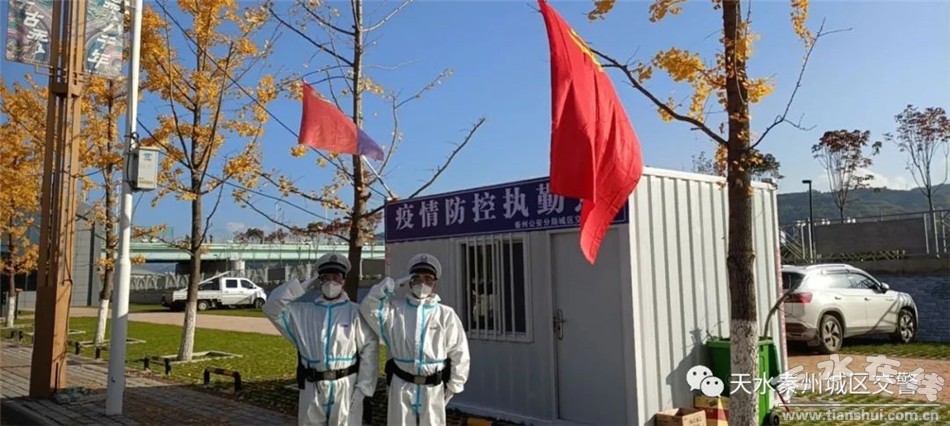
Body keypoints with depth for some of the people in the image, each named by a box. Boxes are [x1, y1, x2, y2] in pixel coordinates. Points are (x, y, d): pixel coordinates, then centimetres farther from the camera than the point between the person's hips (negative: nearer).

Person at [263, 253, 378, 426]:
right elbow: (272, 306, -2)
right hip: (312, 388, 3)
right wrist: (304, 287, -2)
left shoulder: (355, 312, -3)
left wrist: (363, 387, -9)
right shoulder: (303, 311, 6)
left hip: (345, 387, -3)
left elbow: (370, 349, -5)